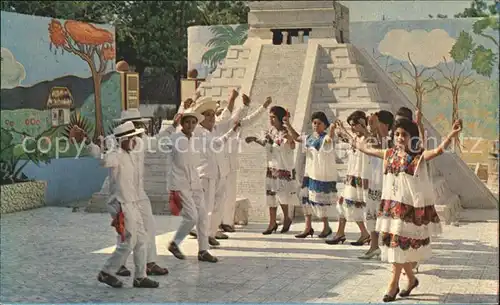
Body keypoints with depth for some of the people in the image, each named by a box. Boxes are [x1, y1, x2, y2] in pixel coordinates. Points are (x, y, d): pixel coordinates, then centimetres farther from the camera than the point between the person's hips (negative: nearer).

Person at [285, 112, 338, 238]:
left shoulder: (325, 138, -14)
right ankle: (308, 228, 22)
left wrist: (332, 129, -60)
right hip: (309, 174, 8)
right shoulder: (309, 137, 8)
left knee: (319, 200, 0)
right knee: (306, 199, 11)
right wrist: (288, 125, 17)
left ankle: (326, 227, 18)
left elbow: (330, 138, -39)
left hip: (323, 175, -8)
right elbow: (297, 137, 26)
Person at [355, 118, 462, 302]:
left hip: (410, 206, -6)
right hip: (391, 205, 6)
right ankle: (411, 279, 29)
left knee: (400, 242, -4)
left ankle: (394, 283, 6)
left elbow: (439, 150, -26)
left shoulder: (419, 157, -10)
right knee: (395, 244, 11)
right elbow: (367, 149, 22)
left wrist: (452, 135, -44)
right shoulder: (389, 154, 7)